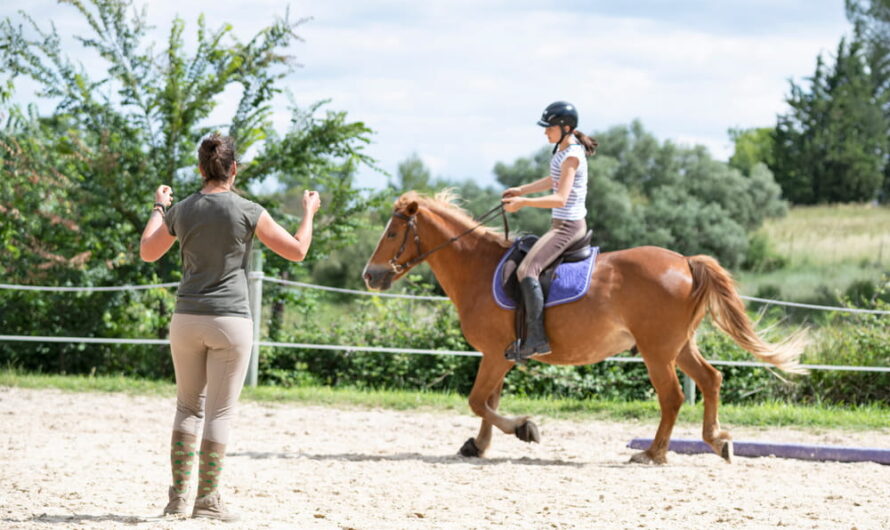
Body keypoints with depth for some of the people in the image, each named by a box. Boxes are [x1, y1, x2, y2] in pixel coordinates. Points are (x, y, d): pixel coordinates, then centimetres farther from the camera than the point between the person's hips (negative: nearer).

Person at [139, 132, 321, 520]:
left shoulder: (181, 211, 2)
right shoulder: (248, 212, -7)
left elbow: (148, 253, 18)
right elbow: (296, 251, -1)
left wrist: (159, 207, 31)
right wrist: (309, 212, 15)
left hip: (187, 319, 3)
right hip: (230, 321, -3)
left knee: (188, 407, 15)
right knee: (219, 413, 3)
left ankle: (178, 497, 12)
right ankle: (207, 500, 3)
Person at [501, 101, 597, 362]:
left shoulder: (572, 156, -19)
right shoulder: (563, 148, 11)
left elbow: (560, 198, -27)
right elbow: (553, 181, 27)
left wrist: (524, 202, -30)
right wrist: (521, 189, 20)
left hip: (567, 226, -11)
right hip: (565, 224, 11)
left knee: (526, 270, -23)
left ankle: (537, 338, -26)